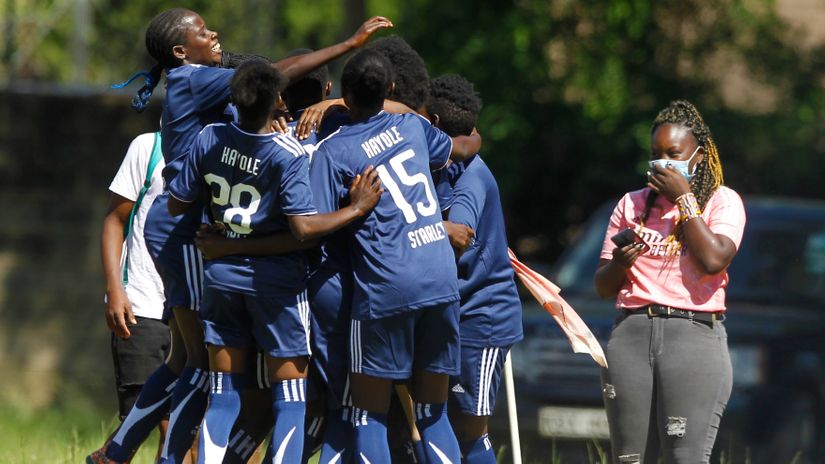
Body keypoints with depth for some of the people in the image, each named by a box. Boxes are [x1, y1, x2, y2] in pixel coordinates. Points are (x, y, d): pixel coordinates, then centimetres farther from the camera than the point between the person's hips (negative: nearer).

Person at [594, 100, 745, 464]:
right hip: (631, 333, 4)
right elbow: (603, 287, 19)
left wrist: (683, 198, -6)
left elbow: (713, 260, -13)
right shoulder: (632, 204, 18)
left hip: (694, 334, -4)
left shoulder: (722, 201, 7)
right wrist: (619, 263, -5)